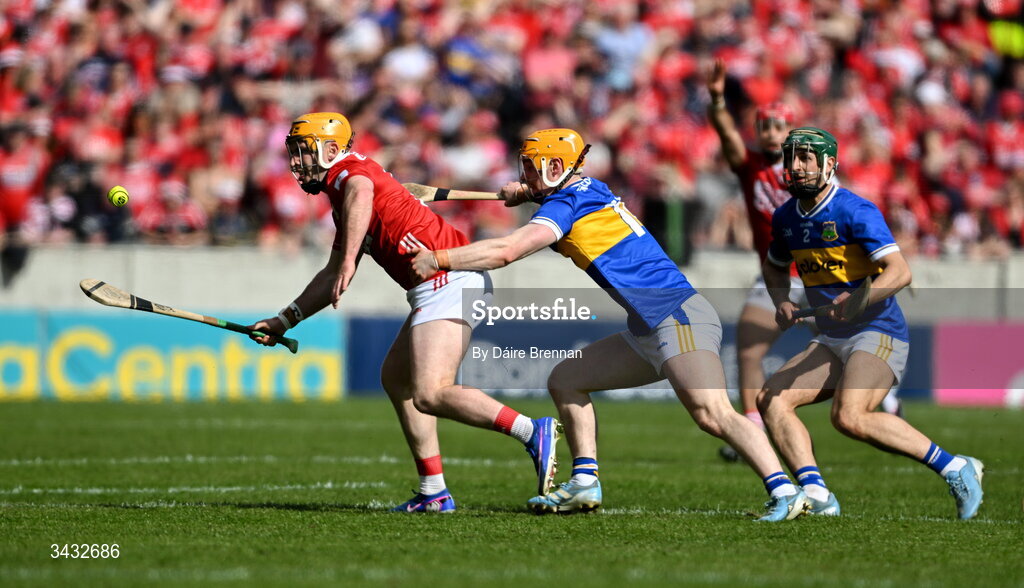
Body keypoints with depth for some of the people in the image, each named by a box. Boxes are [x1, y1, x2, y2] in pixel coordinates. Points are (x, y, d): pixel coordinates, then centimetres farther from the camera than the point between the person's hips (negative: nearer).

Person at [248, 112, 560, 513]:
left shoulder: (345, 172, -4)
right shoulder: (344, 204, 28)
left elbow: (361, 190, -32)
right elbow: (333, 277, 40)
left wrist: (348, 261, -38)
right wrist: (284, 321, 41)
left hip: (447, 281, -11)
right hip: (443, 288, 11)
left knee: (429, 395, -19)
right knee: (396, 377, 19)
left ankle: (533, 433, -24)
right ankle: (434, 493, 18)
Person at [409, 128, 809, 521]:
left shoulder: (564, 205, -8)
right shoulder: (593, 189, 18)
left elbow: (505, 252, -18)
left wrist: (437, 259, -8)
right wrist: (526, 192, 25)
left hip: (678, 316, -10)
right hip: (647, 332, 10)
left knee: (712, 415, -27)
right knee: (565, 380, 14)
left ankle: (785, 492, -34)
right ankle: (584, 484, 9)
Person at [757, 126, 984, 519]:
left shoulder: (854, 211, -13)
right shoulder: (785, 218, 10)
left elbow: (900, 272, -22)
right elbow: (774, 266, 30)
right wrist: (781, 303, 9)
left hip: (879, 334, -8)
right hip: (831, 342, 8)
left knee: (849, 417, -29)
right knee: (771, 398, -11)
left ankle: (953, 468, -19)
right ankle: (816, 496, -20)